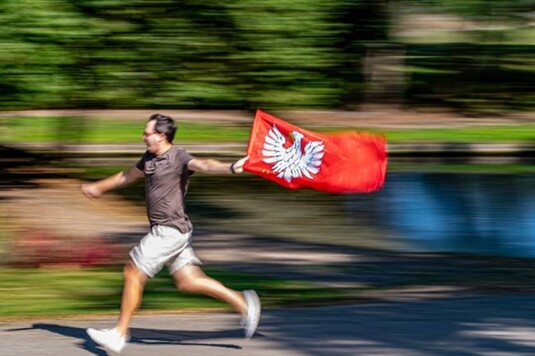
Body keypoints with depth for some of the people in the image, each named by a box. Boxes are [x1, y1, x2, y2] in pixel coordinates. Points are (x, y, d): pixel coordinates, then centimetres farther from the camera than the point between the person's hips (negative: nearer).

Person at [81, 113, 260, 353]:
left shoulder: (178, 157, -14)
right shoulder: (150, 158, 13)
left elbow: (203, 165, -33)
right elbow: (127, 176, 29)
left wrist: (230, 168, -51)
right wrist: (99, 187, 40)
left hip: (169, 231, -9)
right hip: (163, 231, 9)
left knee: (133, 273, -4)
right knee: (188, 282, 7)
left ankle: (119, 334, 5)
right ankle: (242, 302, 9)